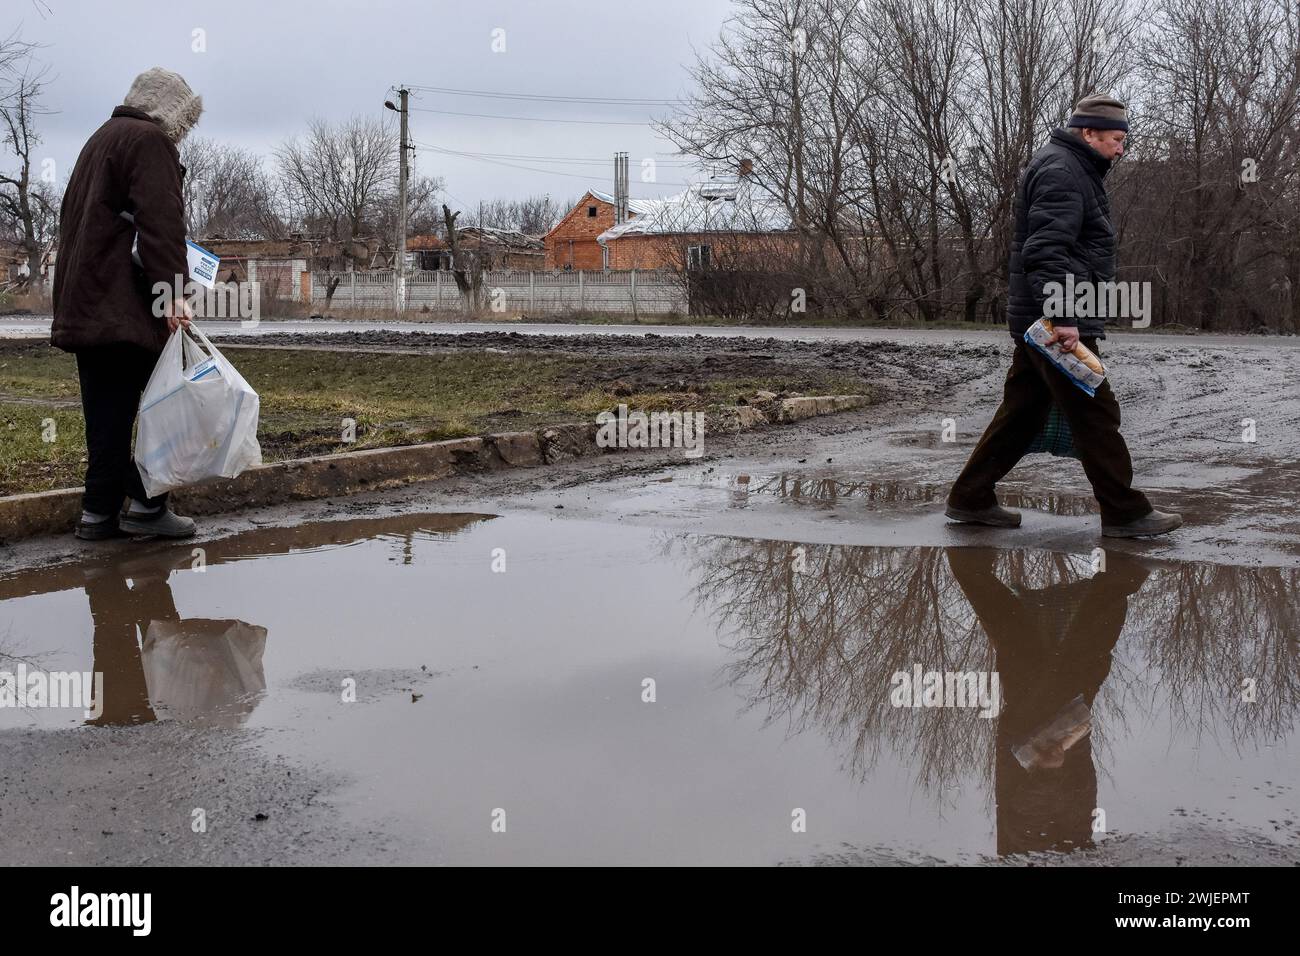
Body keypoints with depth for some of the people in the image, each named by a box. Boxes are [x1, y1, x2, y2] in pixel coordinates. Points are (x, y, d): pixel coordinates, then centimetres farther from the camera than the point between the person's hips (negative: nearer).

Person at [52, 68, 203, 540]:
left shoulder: (100, 139, 26)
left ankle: (99, 512, 10)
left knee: (106, 413, 9)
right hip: (126, 306, -9)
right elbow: (161, 222, -18)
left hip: (83, 303, 9)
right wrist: (172, 289, -24)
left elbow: (73, 219, 30)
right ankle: (147, 504, -4)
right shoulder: (150, 141, -5)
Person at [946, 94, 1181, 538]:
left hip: (1040, 319, 11)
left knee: (1023, 410, 13)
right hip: (1060, 321, -11)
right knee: (1095, 413, -4)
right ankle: (1125, 513, 3)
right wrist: (1063, 317, -31)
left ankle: (970, 499, 17)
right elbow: (1047, 250, -25)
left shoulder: (1072, 169, 22)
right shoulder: (1061, 172, -13)